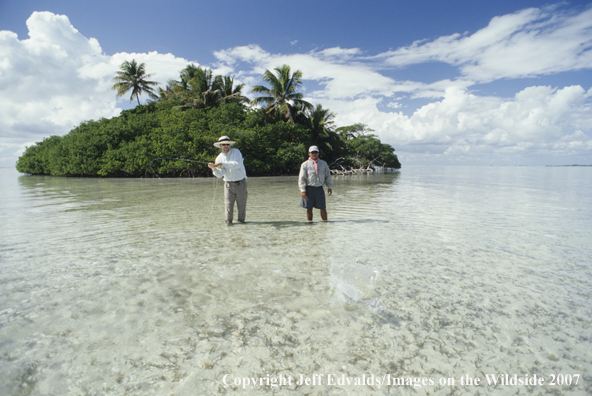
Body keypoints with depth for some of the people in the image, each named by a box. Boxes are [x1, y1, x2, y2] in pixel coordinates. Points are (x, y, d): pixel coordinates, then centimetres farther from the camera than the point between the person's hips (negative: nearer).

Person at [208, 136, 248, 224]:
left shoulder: (236, 152, -5)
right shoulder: (219, 158, 2)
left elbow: (237, 165, -23)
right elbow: (219, 175, -7)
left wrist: (222, 163, -26)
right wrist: (214, 168, -27)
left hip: (240, 183, -1)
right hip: (228, 183, 1)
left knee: (242, 204, 7)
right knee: (228, 204, -5)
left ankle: (241, 219, 24)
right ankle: (228, 222, 8)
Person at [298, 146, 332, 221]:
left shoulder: (323, 163, 10)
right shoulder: (305, 164, 1)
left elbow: (328, 176, 16)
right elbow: (301, 178, -1)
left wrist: (329, 187, 8)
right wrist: (303, 190, -8)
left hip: (319, 188, 2)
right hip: (309, 189, -2)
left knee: (323, 208, 4)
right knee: (309, 208, 5)